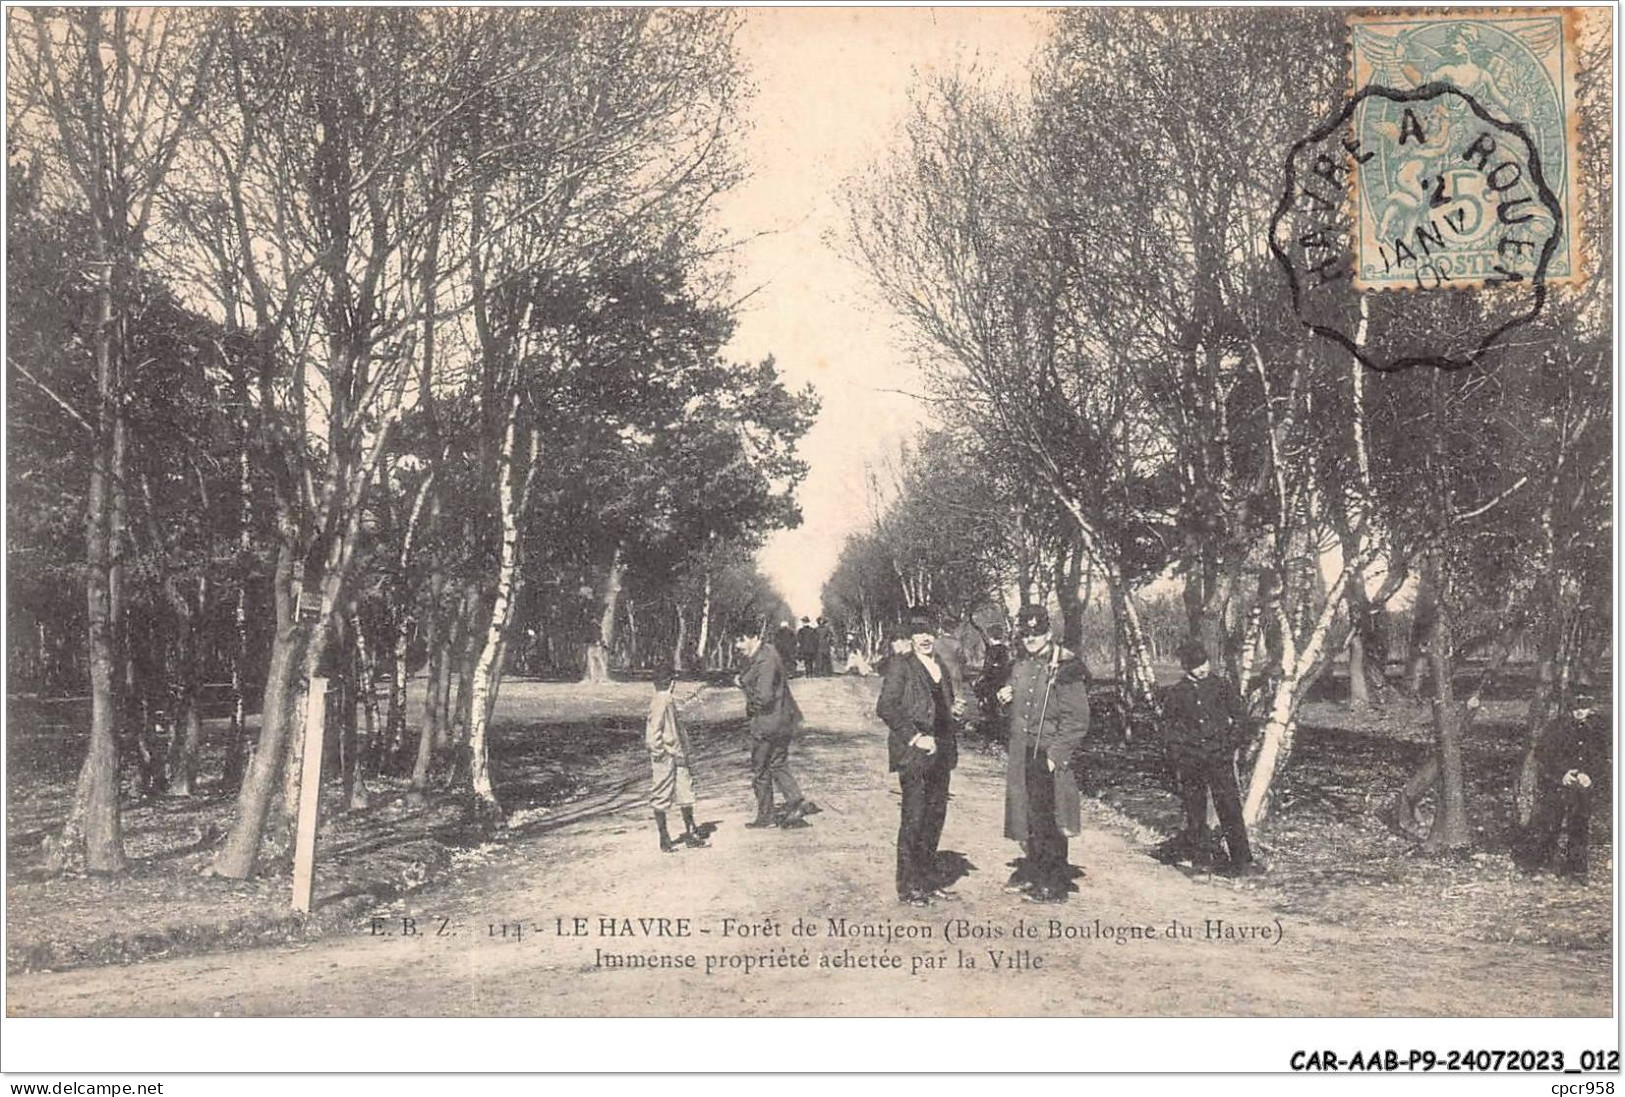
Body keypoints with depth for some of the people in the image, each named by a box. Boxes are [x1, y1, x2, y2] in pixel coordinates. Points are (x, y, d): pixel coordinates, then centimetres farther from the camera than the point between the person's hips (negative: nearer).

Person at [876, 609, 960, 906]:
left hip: (940, 753, 7)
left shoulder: (941, 669, 16)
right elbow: (886, 708, -13)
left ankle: (928, 877, 20)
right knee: (914, 818, -4)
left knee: (936, 815, 10)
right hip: (913, 754, -7)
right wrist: (914, 738, -15)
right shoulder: (900, 666, -6)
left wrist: (949, 746, 11)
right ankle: (908, 885, 4)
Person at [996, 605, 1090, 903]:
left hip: (1050, 756, -7)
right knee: (1026, 815, 15)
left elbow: (1077, 720, -14)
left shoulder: (1065, 667, -12)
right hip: (1022, 753, 7)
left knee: (1049, 821, -2)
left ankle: (1054, 886, 8)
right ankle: (1032, 872, 30)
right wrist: (1007, 698, 4)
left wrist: (1055, 754, -18)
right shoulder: (1021, 666, 11)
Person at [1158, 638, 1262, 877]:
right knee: (1194, 811, 6)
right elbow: (1168, 729, 12)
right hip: (1189, 761, 1)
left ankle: (1242, 860, -6)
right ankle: (1200, 857, 17)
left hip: (1219, 758, -1)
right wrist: (1179, 756, 3)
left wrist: (1230, 745, 0)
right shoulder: (1175, 694, 7)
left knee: (1230, 808, -8)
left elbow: (1241, 719, 11)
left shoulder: (1222, 687, 6)